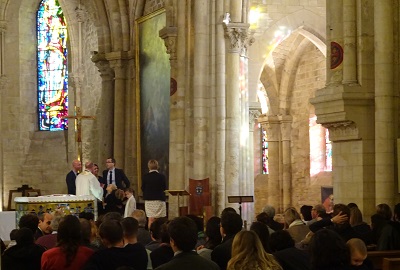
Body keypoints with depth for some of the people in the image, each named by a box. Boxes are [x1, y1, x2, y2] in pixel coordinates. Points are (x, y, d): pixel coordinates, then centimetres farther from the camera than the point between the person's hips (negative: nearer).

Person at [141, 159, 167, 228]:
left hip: (149, 200, 1)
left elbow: (143, 189, 0)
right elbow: (164, 188, 2)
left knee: (151, 219, 1)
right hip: (159, 200, 0)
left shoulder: (145, 177, -6)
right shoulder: (161, 177, -7)